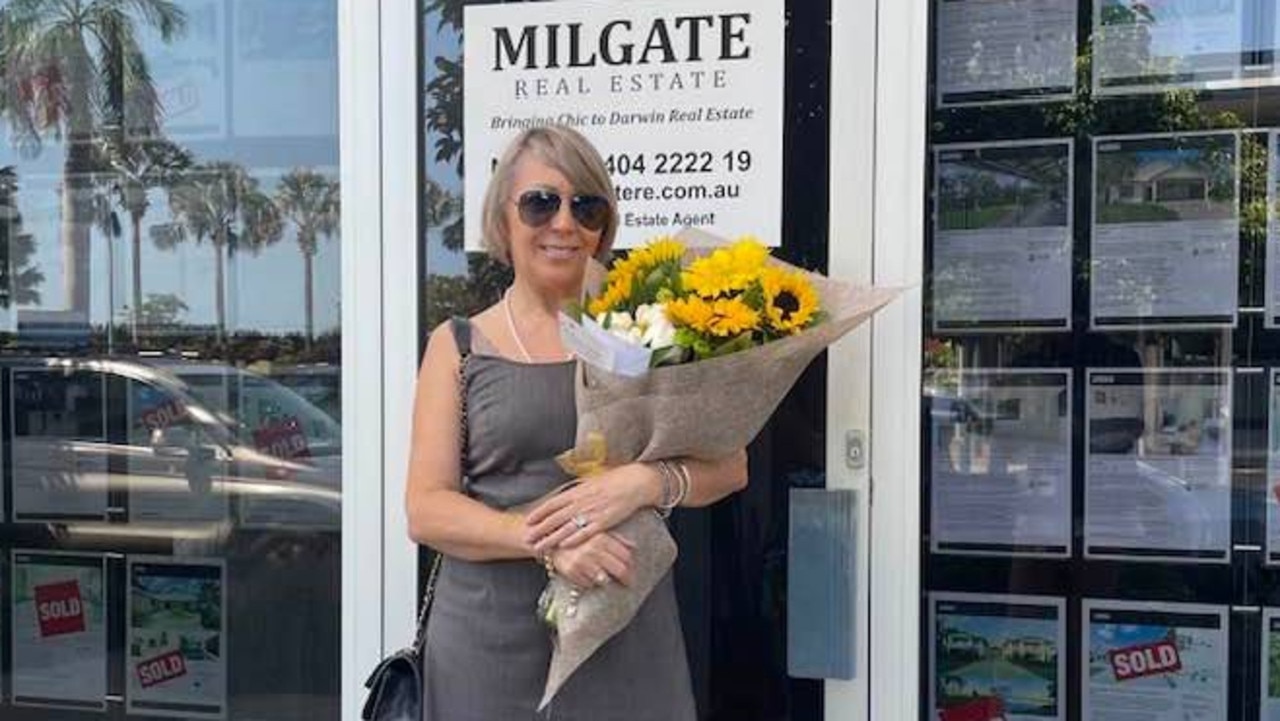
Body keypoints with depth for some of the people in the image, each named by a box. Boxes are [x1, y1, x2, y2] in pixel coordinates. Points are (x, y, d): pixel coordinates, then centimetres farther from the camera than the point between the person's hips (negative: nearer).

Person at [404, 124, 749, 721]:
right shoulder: (458, 347, 3)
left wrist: (645, 482, -18)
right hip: (491, 644, 0)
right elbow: (426, 510, -4)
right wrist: (542, 537, -19)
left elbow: (728, 463, 2)